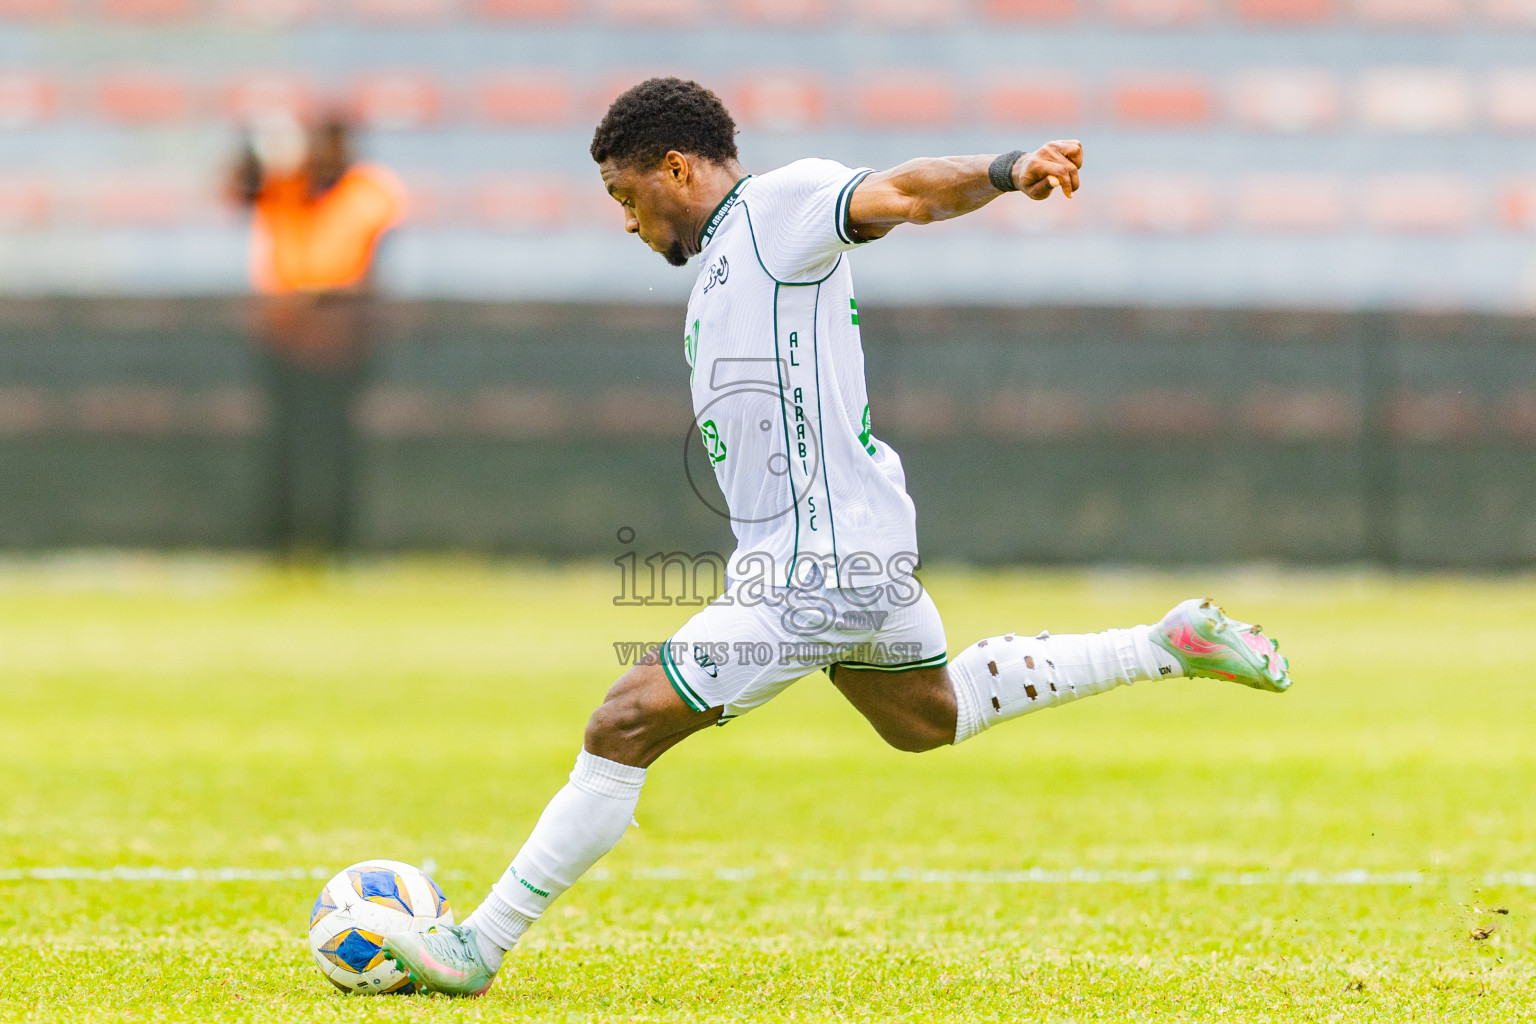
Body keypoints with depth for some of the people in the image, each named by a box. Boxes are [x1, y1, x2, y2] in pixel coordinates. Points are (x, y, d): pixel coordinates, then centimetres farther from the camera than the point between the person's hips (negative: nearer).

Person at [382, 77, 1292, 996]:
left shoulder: (780, 205, -11)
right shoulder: (724, 255, 18)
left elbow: (903, 193, -27)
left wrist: (1009, 170, -46)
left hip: (818, 569, -11)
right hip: (866, 545, 11)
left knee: (626, 727, -11)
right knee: (927, 720, 31)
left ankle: (480, 948, -6)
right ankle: (1173, 645, 33)